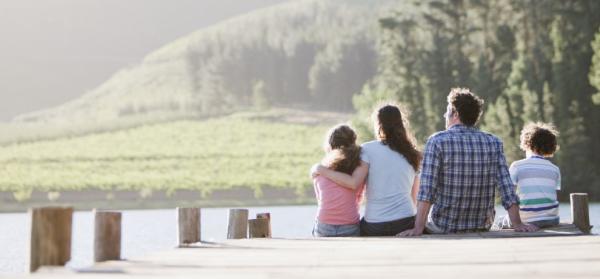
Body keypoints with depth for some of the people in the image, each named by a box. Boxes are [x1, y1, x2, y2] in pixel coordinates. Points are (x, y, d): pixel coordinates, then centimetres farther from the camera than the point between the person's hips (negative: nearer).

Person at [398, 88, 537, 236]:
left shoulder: (437, 141, -11)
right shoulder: (493, 143, -1)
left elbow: (426, 190, -19)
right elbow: (506, 186, -6)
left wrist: (418, 228, -23)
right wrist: (517, 224, -4)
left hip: (444, 229, -3)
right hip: (482, 227, 3)